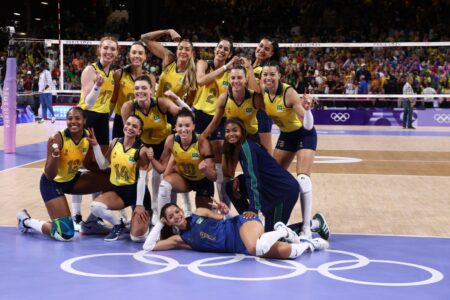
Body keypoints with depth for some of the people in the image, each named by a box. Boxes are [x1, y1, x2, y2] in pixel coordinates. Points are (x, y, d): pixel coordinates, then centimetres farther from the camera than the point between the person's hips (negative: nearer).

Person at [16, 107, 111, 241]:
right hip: (52, 183, -6)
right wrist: (55, 154, -45)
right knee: (65, 234, -14)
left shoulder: (88, 137, -10)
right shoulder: (58, 138, -28)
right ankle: (26, 220, 10)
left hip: (72, 179, 7)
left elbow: (88, 164, 7)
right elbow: (49, 175, -29)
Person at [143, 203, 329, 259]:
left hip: (241, 223, -2)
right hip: (240, 248, 2)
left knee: (256, 248, -41)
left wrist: (223, 210, -7)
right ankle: (309, 244, 5)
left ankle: (282, 231, -7)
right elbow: (148, 247, 7)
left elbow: (222, 218, 14)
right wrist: (160, 223, 14)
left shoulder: (199, 213, 8)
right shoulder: (180, 239, 11)